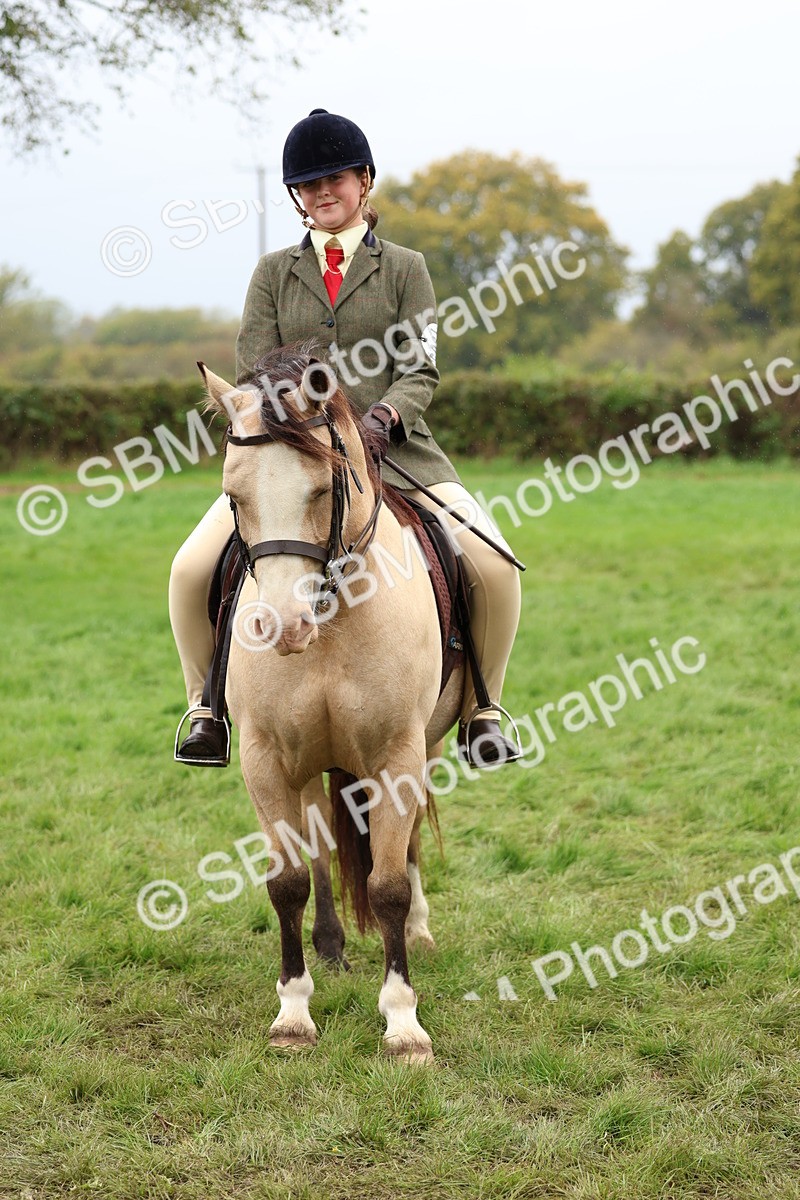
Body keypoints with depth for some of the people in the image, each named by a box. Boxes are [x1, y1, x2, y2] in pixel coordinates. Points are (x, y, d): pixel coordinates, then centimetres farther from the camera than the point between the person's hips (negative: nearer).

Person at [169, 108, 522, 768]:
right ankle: (206, 706, 5)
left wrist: (386, 413, -20)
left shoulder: (405, 268, 9)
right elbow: (254, 374, 5)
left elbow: (421, 372, 1)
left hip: (395, 450, -1)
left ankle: (482, 711, 0)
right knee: (191, 570, -19)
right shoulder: (273, 273, 12)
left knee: (494, 565, -21)